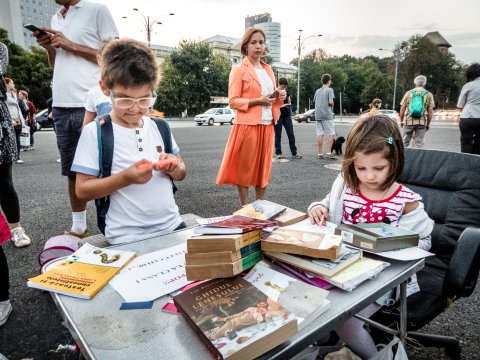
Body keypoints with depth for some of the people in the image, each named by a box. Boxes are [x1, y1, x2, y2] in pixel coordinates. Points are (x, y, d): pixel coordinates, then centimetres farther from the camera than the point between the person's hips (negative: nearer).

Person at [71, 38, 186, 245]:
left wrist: (175, 168, -8)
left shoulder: (159, 127, 6)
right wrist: (126, 178, -20)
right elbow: (82, 190, -6)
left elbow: (181, 173, 14)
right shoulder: (95, 132, -5)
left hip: (172, 227, 4)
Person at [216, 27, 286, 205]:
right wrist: (258, 101, -20)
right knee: (245, 168, 1)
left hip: (267, 125, 7)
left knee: (263, 167, 11)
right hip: (247, 125, -6)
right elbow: (233, 101, -10)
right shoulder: (239, 70, -4)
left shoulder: (268, 69, 16)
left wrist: (280, 96, 2)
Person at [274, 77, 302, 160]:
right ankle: (278, 153, 10)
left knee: (291, 134, 0)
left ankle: (294, 153, 5)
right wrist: (281, 106, -21)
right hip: (278, 116, -4)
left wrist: (289, 105, -5)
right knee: (278, 135, 1)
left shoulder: (287, 93, 11)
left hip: (287, 115, 4)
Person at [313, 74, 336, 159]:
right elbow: (330, 102, -13)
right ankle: (329, 153, -6)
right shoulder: (329, 90, -3)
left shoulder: (317, 91, 14)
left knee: (320, 134, 5)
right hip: (327, 115, -5)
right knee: (331, 134, 0)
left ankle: (320, 153, 5)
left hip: (318, 115, 6)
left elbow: (315, 102, 15)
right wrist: (332, 105, 7)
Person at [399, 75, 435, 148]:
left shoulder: (408, 93, 4)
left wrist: (401, 120, 13)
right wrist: (428, 123, 11)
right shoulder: (429, 95, 5)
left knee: (405, 142, 8)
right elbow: (430, 111, 2)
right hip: (422, 122, 0)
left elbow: (402, 109, 3)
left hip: (408, 121, 0)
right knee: (419, 144, 3)